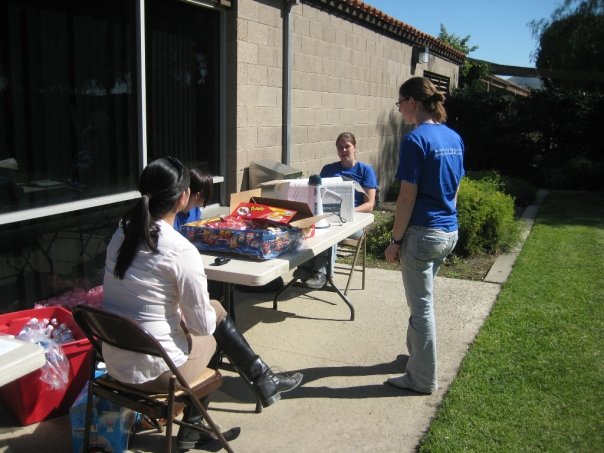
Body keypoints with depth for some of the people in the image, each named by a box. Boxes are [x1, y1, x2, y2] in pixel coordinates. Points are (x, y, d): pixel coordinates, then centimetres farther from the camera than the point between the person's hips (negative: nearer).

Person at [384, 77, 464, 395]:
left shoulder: (415, 140, -17)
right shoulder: (454, 138, 7)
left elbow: (407, 197, -18)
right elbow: (454, 190, 14)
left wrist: (395, 240, -11)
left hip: (423, 234, -8)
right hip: (449, 231, 8)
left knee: (422, 306, 4)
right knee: (421, 299, 24)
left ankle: (423, 379, 18)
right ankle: (416, 354, 40)